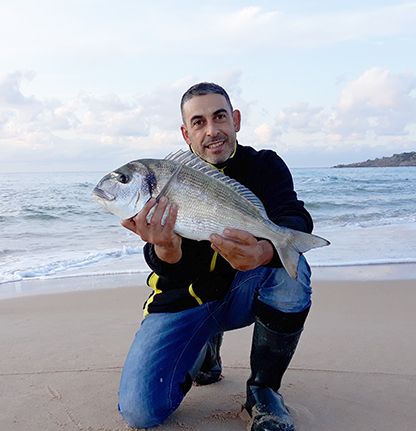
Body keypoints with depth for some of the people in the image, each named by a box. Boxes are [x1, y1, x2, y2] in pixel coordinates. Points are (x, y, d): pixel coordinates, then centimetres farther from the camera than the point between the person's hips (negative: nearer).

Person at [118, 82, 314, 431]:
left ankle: (264, 389, -11)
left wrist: (264, 252, -51)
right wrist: (165, 249, -48)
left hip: (243, 291, 1)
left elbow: (297, 221, -27)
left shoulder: (264, 165, -8)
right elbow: (174, 273, -23)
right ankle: (205, 349, 18)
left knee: (290, 266, -31)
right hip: (186, 299, 0)